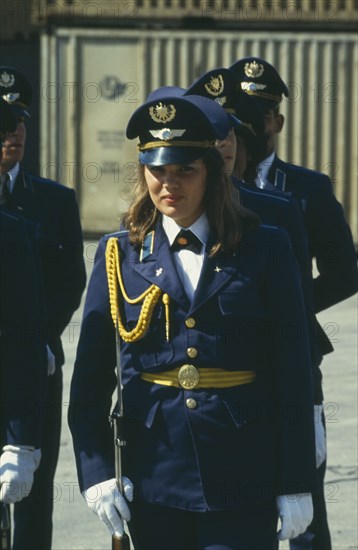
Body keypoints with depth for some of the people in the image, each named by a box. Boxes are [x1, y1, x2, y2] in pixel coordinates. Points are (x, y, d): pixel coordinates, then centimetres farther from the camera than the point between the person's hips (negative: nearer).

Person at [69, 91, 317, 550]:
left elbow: (292, 377, 0)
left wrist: (296, 484, -3)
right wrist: (96, 472, -5)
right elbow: (89, 379, 5)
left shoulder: (264, 250, 1)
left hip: (242, 483, -2)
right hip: (153, 476, 2)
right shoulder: (120, 254, 6)